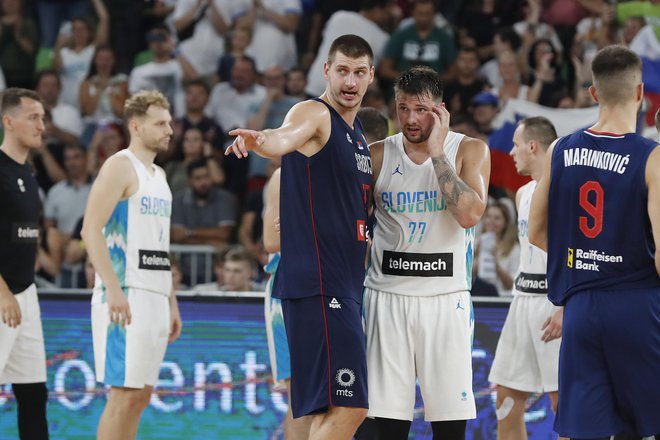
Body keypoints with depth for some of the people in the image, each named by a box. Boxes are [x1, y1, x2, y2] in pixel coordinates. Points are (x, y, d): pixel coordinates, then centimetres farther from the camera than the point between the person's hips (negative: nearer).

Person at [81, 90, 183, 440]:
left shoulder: (158, 175, 19)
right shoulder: (120, 167, -8)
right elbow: (91, 230, -17)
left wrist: (172, 302, 21)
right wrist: (113, 290, -24)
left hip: (155, 295, 9)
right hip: (126, 295, -9)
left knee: (141, 393, 9)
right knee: (124, 393, -11)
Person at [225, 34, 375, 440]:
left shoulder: (358, 133, 19)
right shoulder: (314, 114, -8)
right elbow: (286, 137, -34)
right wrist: (261, 140, -54)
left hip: (344, 285, 9)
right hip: (316, 284, -9)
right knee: (347, 407, -17)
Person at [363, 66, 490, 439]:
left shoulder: (469, 151, -2)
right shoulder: (378, 155, 4)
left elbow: (470, 214, -18)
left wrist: (436, 152, -16)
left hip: (446, 297, -1)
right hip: (387, 295, 1)